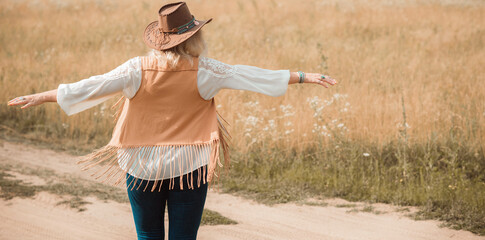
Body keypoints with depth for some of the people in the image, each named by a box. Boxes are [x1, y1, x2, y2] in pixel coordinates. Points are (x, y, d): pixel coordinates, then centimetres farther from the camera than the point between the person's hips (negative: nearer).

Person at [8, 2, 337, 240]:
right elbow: (252, 76, -6)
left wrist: (40, 97, 4)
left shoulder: (138, 70, -8)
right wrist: (304, 77, 1)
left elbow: (88, 87, -6)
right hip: (188, 168, -1)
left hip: (143, 168, 1)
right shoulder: (203, 72, -10)